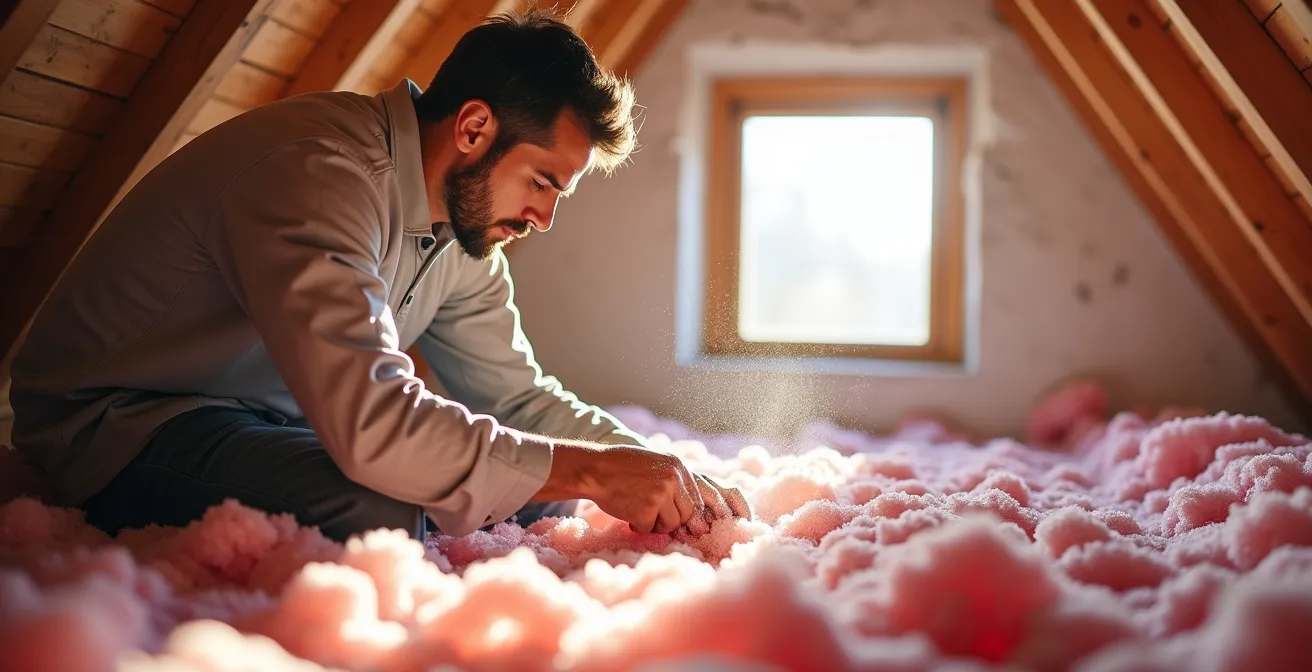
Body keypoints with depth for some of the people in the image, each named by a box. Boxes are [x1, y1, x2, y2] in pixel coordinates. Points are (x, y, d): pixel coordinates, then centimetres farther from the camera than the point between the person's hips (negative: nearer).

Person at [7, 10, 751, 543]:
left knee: (541, 498, -2)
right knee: (378, 516, -35)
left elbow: (517, 395, 6)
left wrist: (666, 476, -8)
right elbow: (374, 422, -39)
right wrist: (591, 472, -30)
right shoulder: (315, 167, -29)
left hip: (272, 420, 8)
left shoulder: (463, 226, 1)